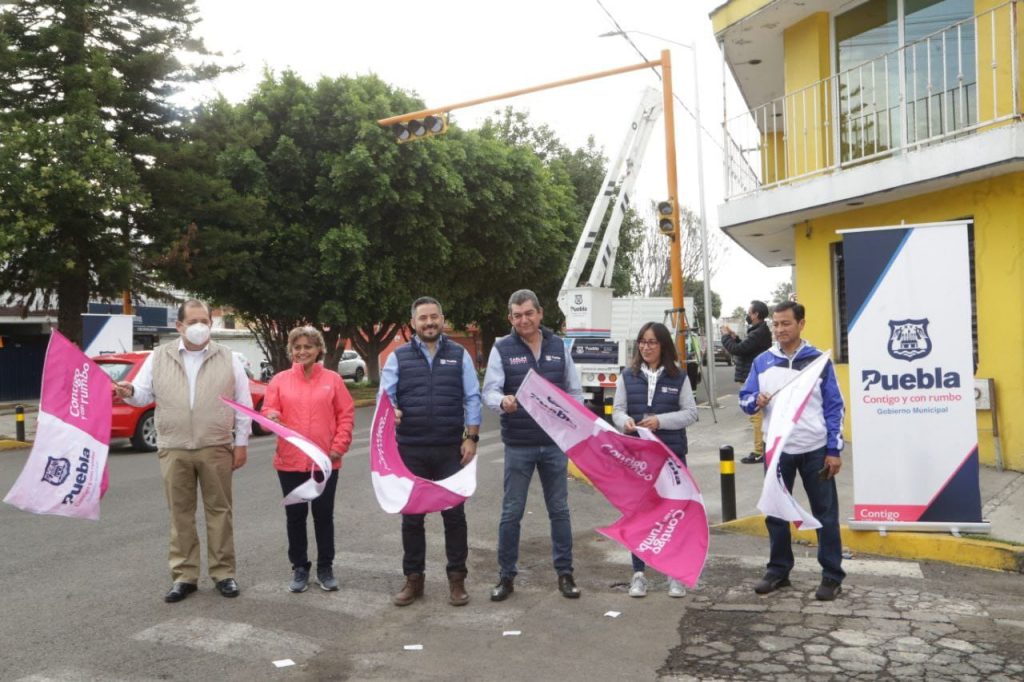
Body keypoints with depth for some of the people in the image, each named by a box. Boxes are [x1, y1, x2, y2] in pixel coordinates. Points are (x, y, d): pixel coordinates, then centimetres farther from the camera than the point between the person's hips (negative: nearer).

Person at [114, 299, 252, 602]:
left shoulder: (227, 359, 3)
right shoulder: (158, 358, 6)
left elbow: (243, 403, 4)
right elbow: (144, 394, 8)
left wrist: (241, 443, 0)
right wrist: (129, 392, -16)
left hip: (216, 448, -1)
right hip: (173, 449, 1)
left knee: (219, 510, 6)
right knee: (180, 514, 7)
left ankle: (223, 572, 15)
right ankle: (183, 576, 16)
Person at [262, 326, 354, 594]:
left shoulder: (332, 379, 2)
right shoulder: (280, 380, 4)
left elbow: (346, 414, 1)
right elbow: (268, 411, 3)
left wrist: (339, 446, -8)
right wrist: (271, 417, -21)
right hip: (290, 461, 1)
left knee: (323, 514, 9)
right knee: (295, 515, 9)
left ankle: (326, 567, 21)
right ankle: (300, 568, 22)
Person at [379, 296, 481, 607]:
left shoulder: (459, 355, 6)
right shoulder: (398, 357, 6)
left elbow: (472, 398, 4)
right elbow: (385, 394, -1)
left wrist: (471, 437, -4)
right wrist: (390, 410, -24)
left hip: (450, 450, 0)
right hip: (410, 450, 1)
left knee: (454, 514, 5)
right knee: (411, 516, 9)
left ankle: (457, 578, 18)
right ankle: (413, 578, 22)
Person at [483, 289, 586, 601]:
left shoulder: (558, 347, 5)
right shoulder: (502, 349, -3)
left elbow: (574, 392, 10)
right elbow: (489, 391, -10)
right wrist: (502, 401, -34)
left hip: (555, 443, 2)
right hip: (518, 446, -2)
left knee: (559, 510, 9)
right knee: (511, 512, 4)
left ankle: (564, 573, 21)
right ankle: (506, 576, 17)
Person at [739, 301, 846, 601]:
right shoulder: (762, 362, 4)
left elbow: (834, 407, -2)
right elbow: (744, 398, 6)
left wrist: (834, 450, -7)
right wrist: (756, 401, -18)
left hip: (815, 450, -2)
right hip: (777, 450, 3)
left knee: (825, 513, 4)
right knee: (776, 512, 11)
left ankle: (832, 576, 14)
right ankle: (778, 570, 24)